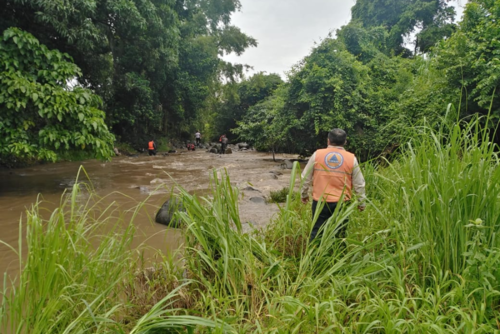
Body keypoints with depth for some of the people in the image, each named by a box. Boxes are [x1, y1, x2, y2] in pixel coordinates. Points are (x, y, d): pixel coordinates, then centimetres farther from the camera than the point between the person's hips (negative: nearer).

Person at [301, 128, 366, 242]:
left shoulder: (317, 155, -1)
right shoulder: (351, 158, -1)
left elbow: (306, 178, 4)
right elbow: (359, 184, 3)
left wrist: (304, 194, 18)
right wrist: (361, 202, 15)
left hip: (320, 201, 0)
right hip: (341, 203, 0)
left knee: (317, 232, 9)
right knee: (339, 235, 12)